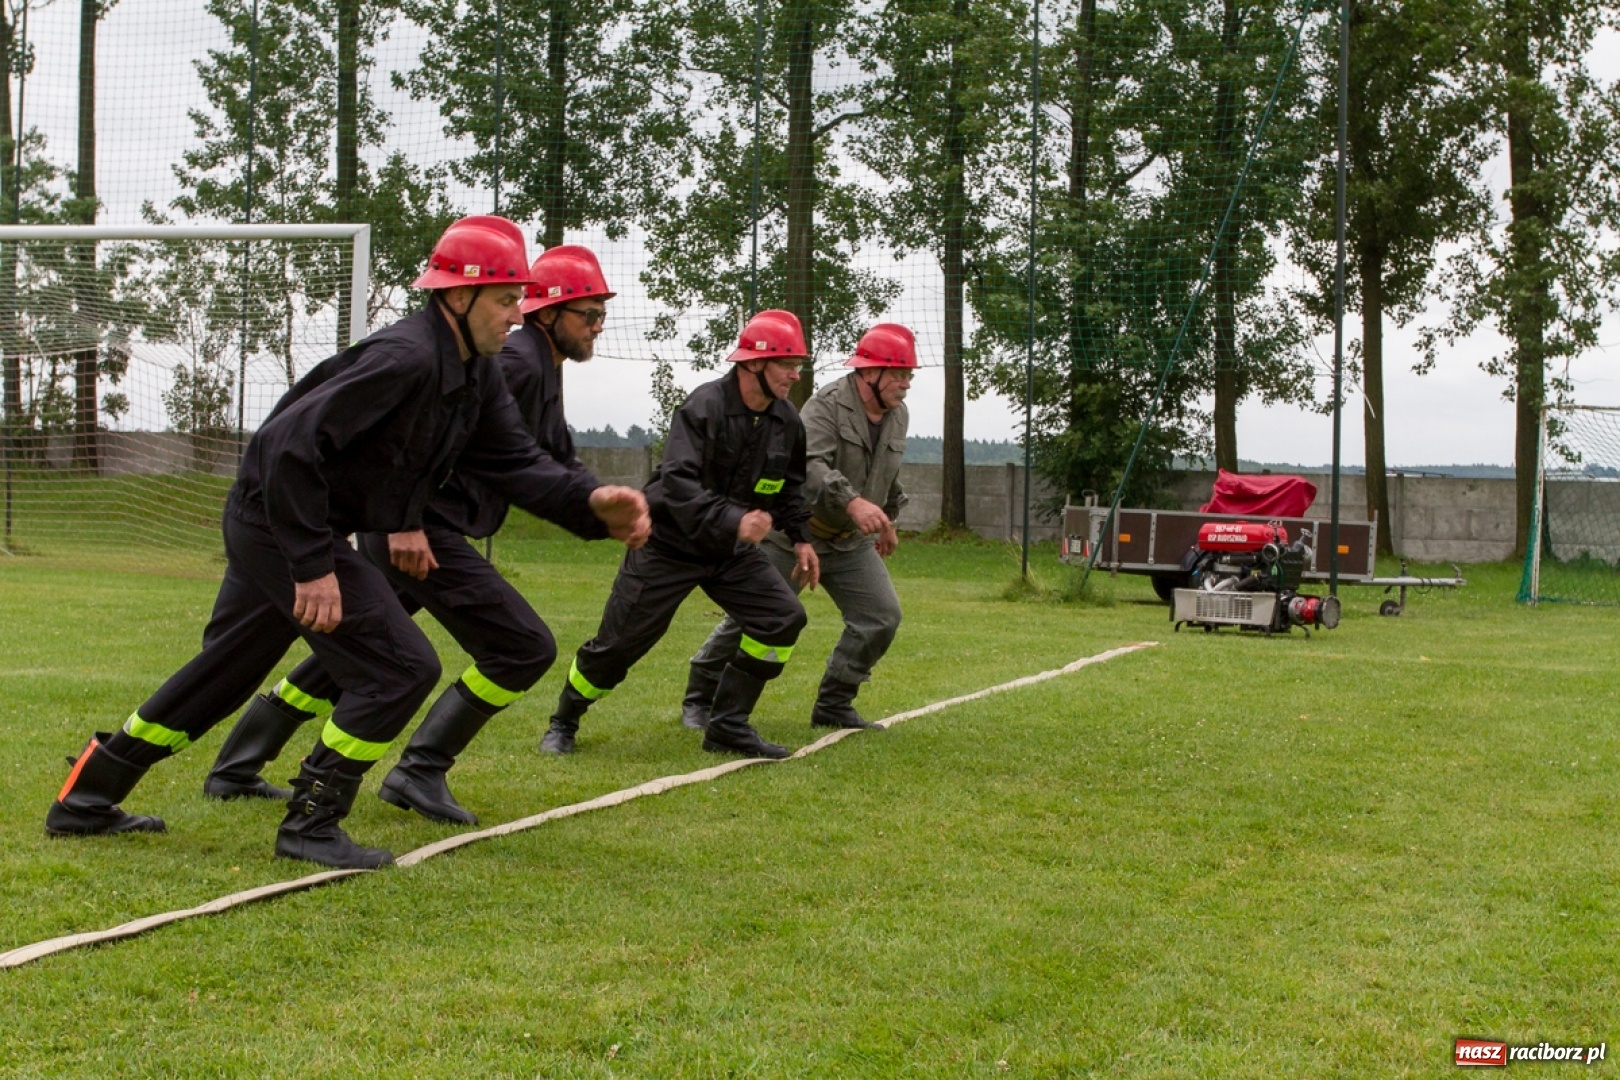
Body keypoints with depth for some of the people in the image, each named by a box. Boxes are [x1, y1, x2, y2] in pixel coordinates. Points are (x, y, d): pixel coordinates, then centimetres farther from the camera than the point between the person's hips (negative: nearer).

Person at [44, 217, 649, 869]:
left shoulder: (475, 374, 4)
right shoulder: (407, 358, -26)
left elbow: (516, 460, 2)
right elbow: (292, 443, -29)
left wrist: (591, 502, -15)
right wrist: (313, 565, -27)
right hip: (277, 520, -10)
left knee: (226, 671, 20)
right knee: (401, 668, -10)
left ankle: (86, 799, 32)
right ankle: (310, 824, 0)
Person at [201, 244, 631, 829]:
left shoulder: (542, 373, 19)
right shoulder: (516, 362, -13)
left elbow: (558, 472, 17)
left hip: (406, 524, 10)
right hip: (419, 525, -10)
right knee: (524, 647, -9)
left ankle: (235, 769, 27)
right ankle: (419, 774, -6)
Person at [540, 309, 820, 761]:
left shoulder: (787, 422, -1)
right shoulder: (704, 406, -24)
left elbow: (789, 486, 17)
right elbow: (677, 481, -35)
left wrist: (800, 536, 9)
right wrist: (732, 521, -46)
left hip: (733, 549, 6)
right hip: (669, 542, -6)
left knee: (783, 617, -10)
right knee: (619, 642, -2)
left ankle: (728, 728, 1)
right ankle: (564, 723, 23)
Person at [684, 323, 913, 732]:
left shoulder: (898, 416, 3)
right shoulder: (825, 407, -21)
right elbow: (809, 466, -37)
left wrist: (887, 520, 25)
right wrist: (852, 502, -50)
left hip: (850, 543, 7)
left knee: (881, 616, -3)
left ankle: (833, 706, 9)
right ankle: (699, 699, 16)